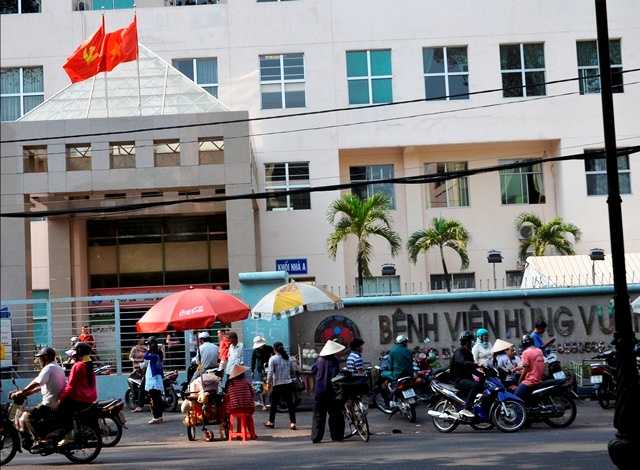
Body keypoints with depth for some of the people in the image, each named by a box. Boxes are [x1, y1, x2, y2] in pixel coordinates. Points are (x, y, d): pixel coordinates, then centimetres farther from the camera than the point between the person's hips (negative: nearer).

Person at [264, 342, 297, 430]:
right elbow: (293, 370, 13)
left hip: (277, 384, -3)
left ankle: (271, 422, 18)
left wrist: (268, 382, -1)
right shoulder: (288, 358, 6)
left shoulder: (273, 359, -8)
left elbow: (270, 372, -11)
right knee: (290, 403, 3)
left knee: (274, 403, 10)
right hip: (288, 383, 4)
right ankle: (292, 422, -3)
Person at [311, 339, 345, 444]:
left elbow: (313, 370, 12)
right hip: (331, 391, -3)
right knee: (334, 414, 8)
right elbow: (336, 376, -14)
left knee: (318, 415, 8)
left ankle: (315, 437, 6)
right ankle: (336, 436, 9)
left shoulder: (320, 360, 1)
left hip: (319, 391, 3)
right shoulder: (334, 361, -11)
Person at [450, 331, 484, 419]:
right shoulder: (459, 352, -11)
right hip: (459, 379, -9)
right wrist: (476, 364, -42)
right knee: (475, 385, -33)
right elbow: (462, 362, -33)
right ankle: (466, 409, -35)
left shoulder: (468, 353, 19)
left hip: (467, 378, 9)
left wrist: (479, 375, 5)